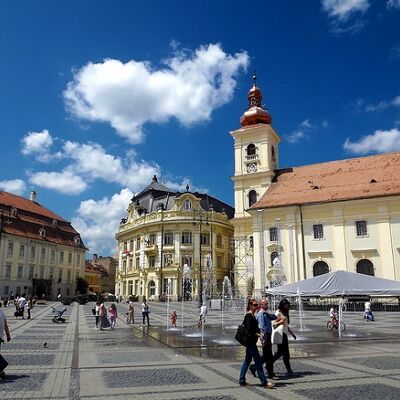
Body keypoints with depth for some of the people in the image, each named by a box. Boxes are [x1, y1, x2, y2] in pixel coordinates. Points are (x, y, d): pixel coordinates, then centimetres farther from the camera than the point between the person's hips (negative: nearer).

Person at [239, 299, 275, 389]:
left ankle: (242, 381, 20)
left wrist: (259, 333, 5)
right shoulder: (249, 316, -15)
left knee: (247, 360, 14)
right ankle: (264, 382, -2)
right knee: (258, 361, -6)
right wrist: (258, 335, -16)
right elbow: (249, 331, -20)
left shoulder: (252, 316, 14)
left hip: (251, 342, 10)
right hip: (250, 342, -10)